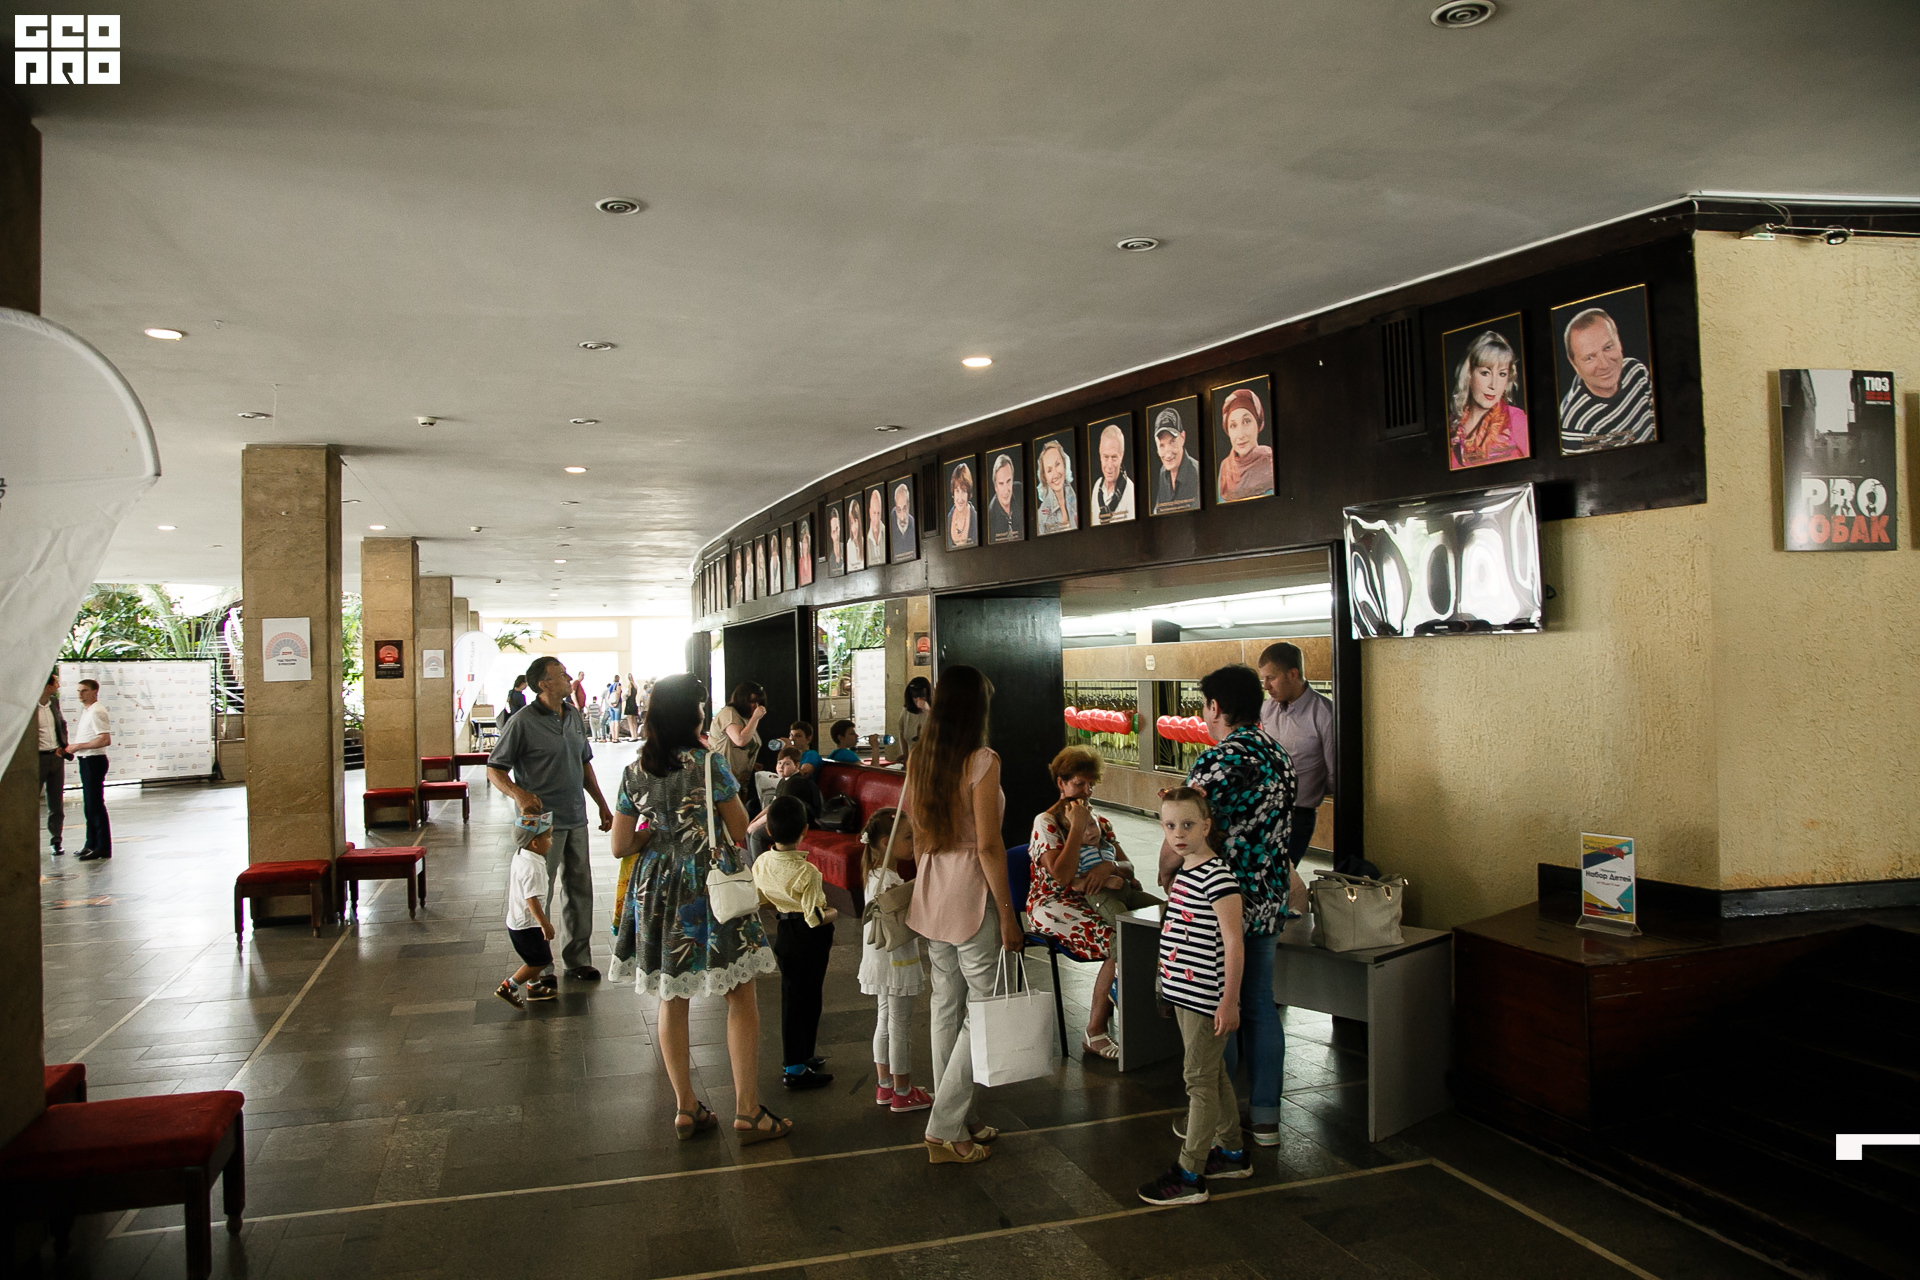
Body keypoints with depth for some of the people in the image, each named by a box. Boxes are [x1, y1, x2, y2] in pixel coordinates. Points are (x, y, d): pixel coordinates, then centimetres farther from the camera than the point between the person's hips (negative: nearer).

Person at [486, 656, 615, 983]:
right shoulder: (523, 722, -12)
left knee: (579, 890, 13)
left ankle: (577, 960, 26)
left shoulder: (575, 716, 9)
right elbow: (494, 769, -10)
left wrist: (602, 805, 18)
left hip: (576, 819, 7)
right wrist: (518, 794, -28)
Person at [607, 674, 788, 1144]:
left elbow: (620, 846, 4)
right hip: (711, 888, -5)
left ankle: (686, 1108, 22)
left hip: (656, 891, 5)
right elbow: (740, 831, -6)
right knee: (740, 997, 4)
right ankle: (747, 1112, 7)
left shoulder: (634, 773, 2)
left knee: (672, 999, 14)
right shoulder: (708, 764, -12)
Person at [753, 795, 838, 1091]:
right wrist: (833, 913, -6)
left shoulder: (761, 863, -8)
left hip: (783, 931, 6)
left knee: (791, 995, 18)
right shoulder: (807, 872, -27)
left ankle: (799, 1057, 30)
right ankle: (796, 1070, 13)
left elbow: (761, 900, 7)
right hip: (810, 937, -6)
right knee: (808, 997, 6)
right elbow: (815, 918, -25)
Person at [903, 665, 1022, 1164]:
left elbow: (918, 836, 12)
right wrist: (1007, 913, -10)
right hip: (971, 893, -7)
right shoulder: (982, 761, -15)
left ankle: (959, 1120, 25)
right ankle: (945, 1129, 5)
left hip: (931, 893, 7)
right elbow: (988, 846, -16)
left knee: (946, 1005, 14)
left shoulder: (919, 759, 5)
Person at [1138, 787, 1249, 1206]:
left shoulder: (1216, 876, -20)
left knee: (1200, 1080, -1)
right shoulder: (1183, 870, 10)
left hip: (1207, 996, -9)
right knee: (1214, 1074, 19)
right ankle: (1233, 1152, 34)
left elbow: (1233, 942, -21)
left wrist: (1229, 1001, -21)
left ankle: (1189, 1176, 7)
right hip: (1185, 993, 9)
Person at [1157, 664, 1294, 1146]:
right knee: (1260, 1005, 15)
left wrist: (1165, 873, -4)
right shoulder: (1280, 757, 6)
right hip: (1267, 902, 8)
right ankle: (1265, 1115, 24)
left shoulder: (1217, 761, -20)